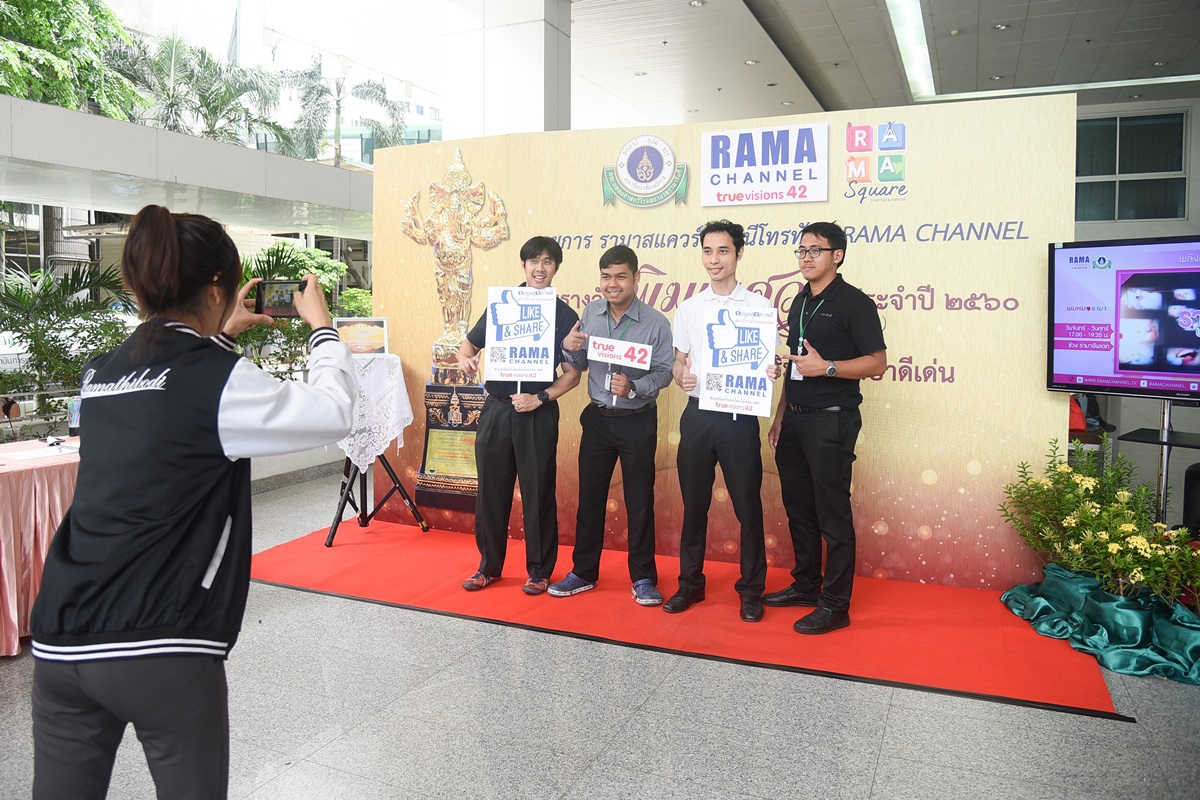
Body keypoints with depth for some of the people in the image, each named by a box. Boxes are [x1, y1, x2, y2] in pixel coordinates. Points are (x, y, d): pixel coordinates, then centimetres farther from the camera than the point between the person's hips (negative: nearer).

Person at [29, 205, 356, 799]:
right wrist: (321, 325, 6)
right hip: (162, 650, -6)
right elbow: (332, 412, -6)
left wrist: (217, 337, 27)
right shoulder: (217, 379, -12)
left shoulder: (101, 373, 9)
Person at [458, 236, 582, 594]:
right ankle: (489, 565, 25)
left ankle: (539, 570, 19)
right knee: (491, 490, 10)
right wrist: (465, 358, -8)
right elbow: (470, 343, 15)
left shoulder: (565, 316, -1)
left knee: (538, 493, 4)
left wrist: (539, 398, -14)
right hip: (496, 410, 3)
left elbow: (572, 374, -1)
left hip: (538, 414, -3)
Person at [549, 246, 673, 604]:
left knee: (640, 501, 6)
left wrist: (633, 388, -28)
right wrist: (569, 347, -12)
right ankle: (584, 572, 26)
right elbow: (581, 363, 9)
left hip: (638, 422, -3)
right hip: (597, 418, 4)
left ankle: (643, 578, 21)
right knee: (589, 497, 11)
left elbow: (664, 372, -12)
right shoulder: (590, 313, 1)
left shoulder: (656, 322, -11)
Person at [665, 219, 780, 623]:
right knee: (693, 503, 10)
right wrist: (682, 376, -9)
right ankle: (690, 583, 25)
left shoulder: (759, 306, 2)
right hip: (698, 414, 3)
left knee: (747, 505, 3)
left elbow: (768, 361, 5)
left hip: (740, 417, -2)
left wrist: (771, 371, -18)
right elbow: (678, 361, 13)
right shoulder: (688, 309, 9)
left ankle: (751, 589, 18)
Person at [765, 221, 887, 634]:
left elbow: (877, 362, -12)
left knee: (832, 514, -2)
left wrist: (827, 367, -24)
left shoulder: (854, 302, -8)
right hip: (795, 418, 8)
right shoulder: (800, 302, 16)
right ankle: (806, 585, 29)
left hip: (831, 419, -8)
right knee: (798, 507, 15)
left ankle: (835, 605, 7)